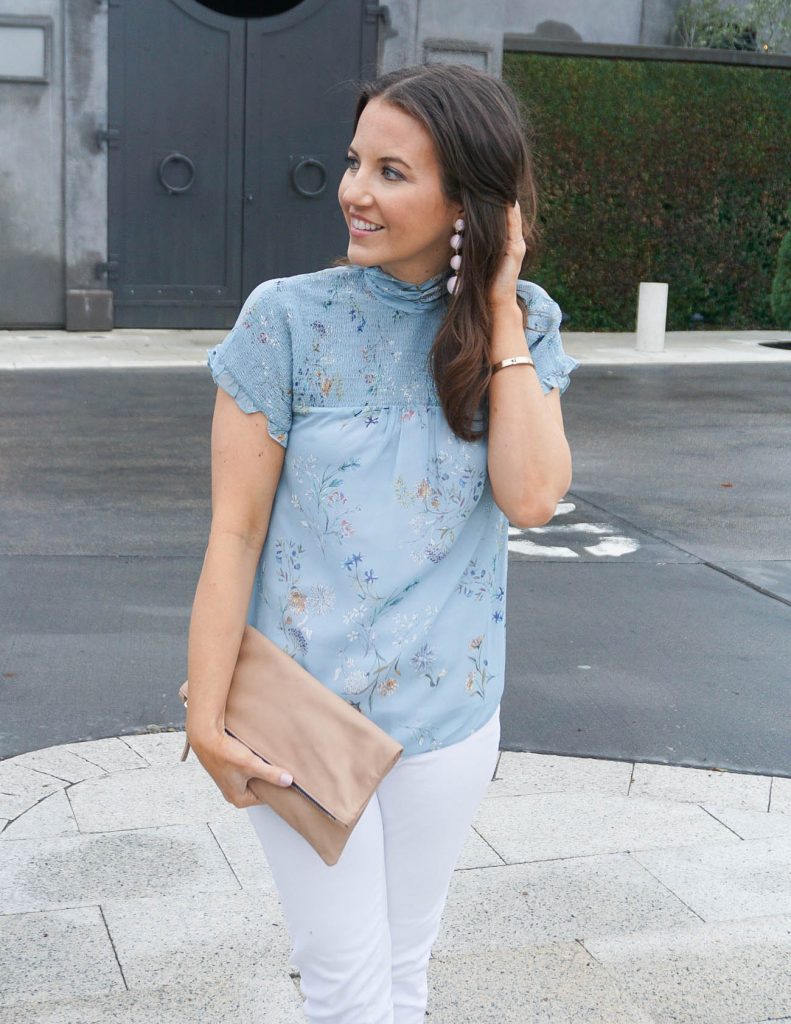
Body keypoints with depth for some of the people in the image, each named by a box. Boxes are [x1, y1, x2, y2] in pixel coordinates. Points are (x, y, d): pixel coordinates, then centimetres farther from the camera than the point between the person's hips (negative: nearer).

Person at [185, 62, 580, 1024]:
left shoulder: (521, 325, -2)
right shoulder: (289, 318, -11)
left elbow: (532, 496, -17)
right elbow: (235, 532, -10)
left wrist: (498, 311, -14)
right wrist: (205, 718, -11)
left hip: (449, 717, 3)